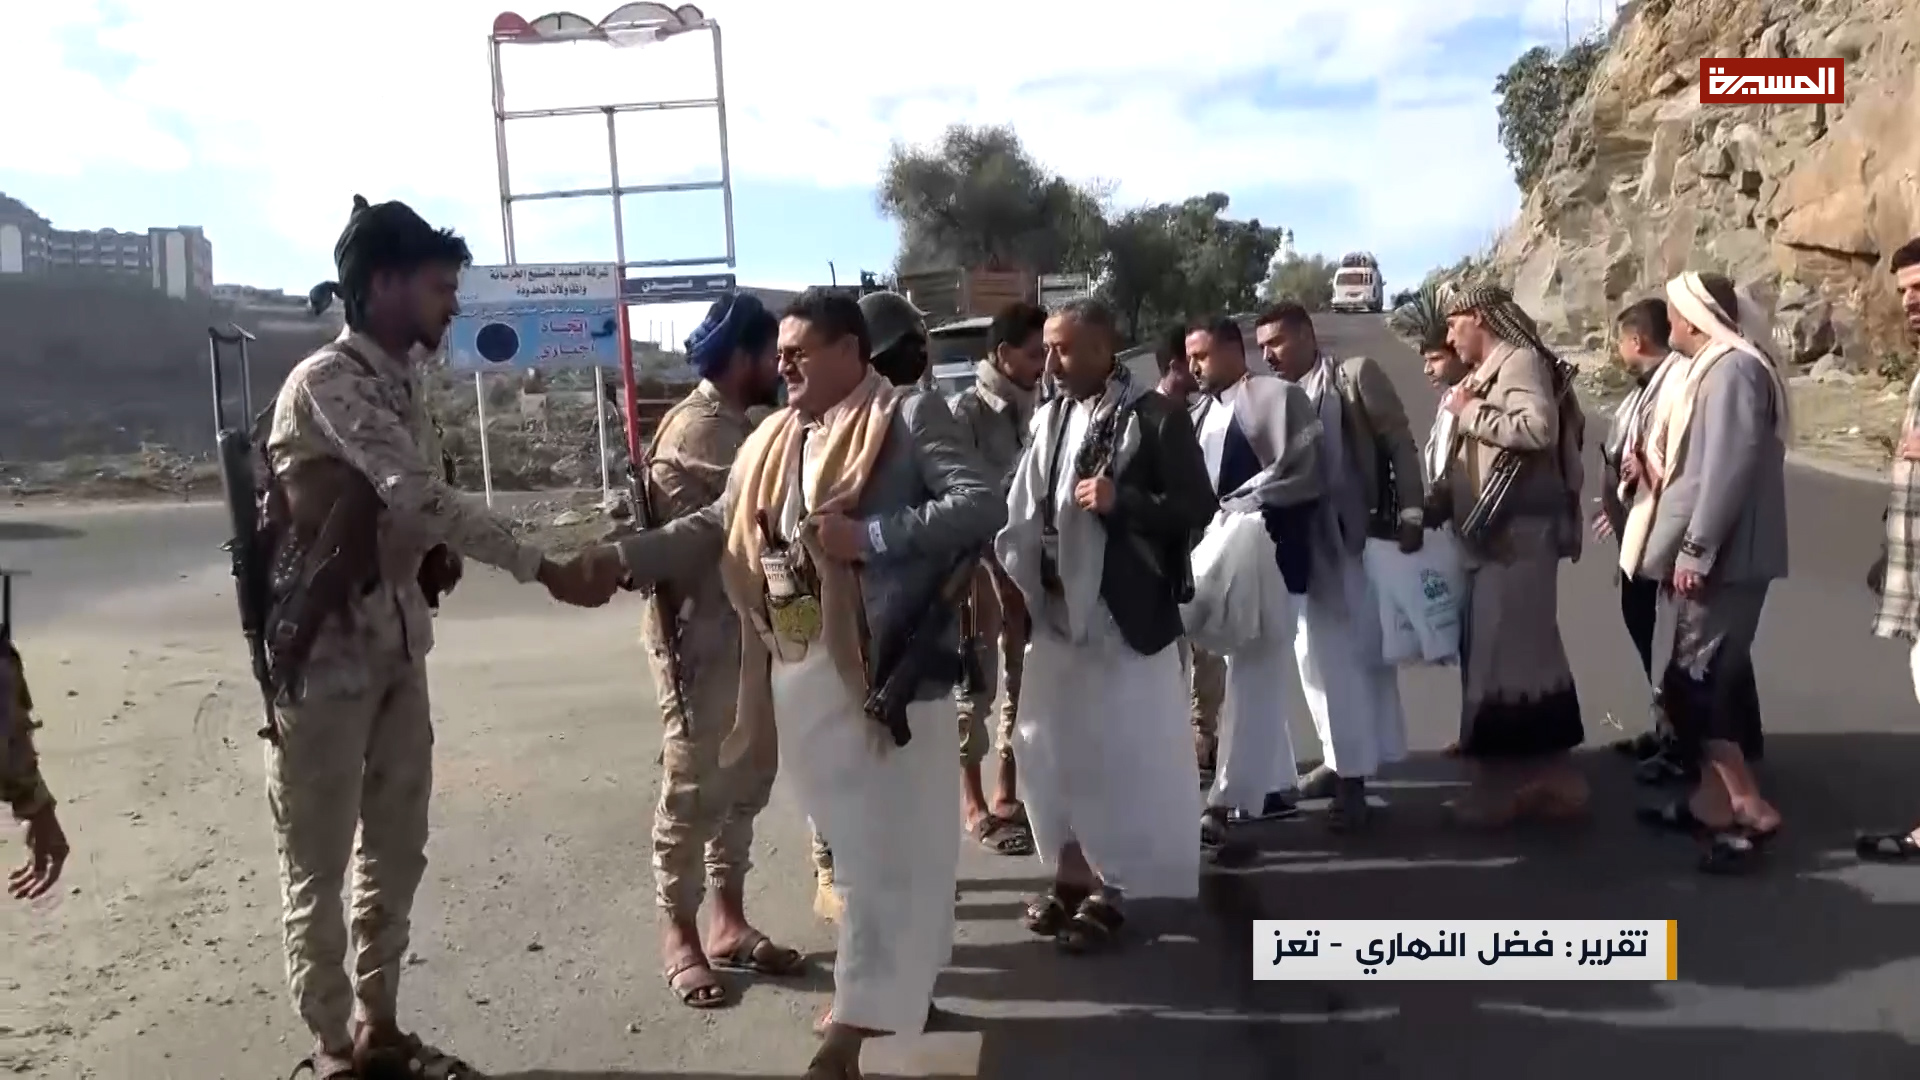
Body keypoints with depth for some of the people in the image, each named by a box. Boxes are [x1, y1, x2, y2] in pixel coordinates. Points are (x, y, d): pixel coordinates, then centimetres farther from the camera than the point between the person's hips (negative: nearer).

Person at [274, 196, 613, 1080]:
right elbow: (417, 493, -26)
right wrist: (545, 571, -27)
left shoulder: (403, 382, 10)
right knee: (319, 860, 6)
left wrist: (436, 555, -3)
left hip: (396, 642, 8)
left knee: (396, 850, 15)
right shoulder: (327, 381, -16)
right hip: (322, 648, -8)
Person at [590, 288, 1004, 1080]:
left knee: (889, 844, 1)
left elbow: (983, 506, -15)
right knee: (852, 839, 17)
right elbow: (717, 527, 13)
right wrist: (623, 559, 1)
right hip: (800, 672, 7)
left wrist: (869, 536, -21)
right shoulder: (772, 440, 15)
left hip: (886, 667, -6)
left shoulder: (910, 419, -5)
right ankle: (892, 984, 33)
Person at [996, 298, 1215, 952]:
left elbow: (1197, 507, -9)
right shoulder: (1053, 417, 11)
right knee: (1051, 746, 12)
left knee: (1122, 752, 2)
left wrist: (1122, 500, -20)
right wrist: (1009, 573, -1)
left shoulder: (1155, 417, -7)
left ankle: (1111, 887, 16)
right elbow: (1028, 505, 10)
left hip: (1124, 612, -6)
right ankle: (1071, 874, 27)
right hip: (1057, 608, 6)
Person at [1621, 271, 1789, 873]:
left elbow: (1730, 467, -23)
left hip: (1722, 557, -10)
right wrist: (1652, 468, 5)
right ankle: (1714, 802, 23)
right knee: (1707, 680, 14)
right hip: (1708, 554, 10)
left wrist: (1695, 549, -23)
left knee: (1691, 684, -9)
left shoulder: (1732, 369, -15)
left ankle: (1751, 810, -3)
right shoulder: (1713, 367, 16)